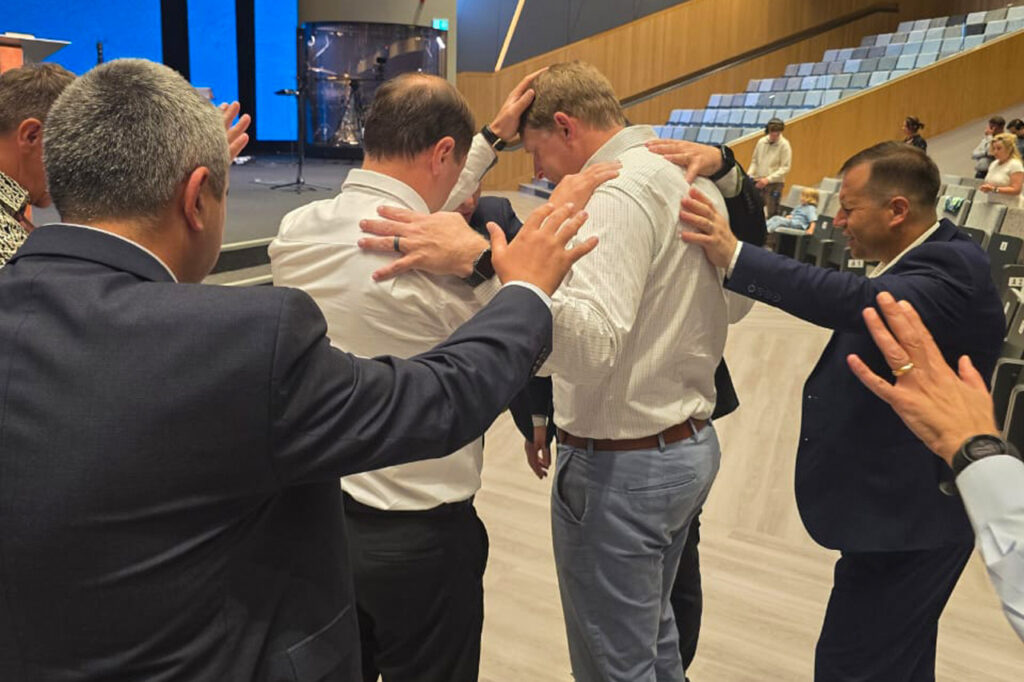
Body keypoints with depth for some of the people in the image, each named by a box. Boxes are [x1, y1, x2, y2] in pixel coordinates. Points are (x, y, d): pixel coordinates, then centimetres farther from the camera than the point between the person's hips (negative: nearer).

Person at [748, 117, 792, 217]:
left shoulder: (784, 145, -7)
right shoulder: (761, 142, 4)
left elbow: (785, 167, -11)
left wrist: (768, 179, -20)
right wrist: (749, 175, -3)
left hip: (775, 183, -4)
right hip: (758, 182, 4)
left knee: (772, 213, -4)